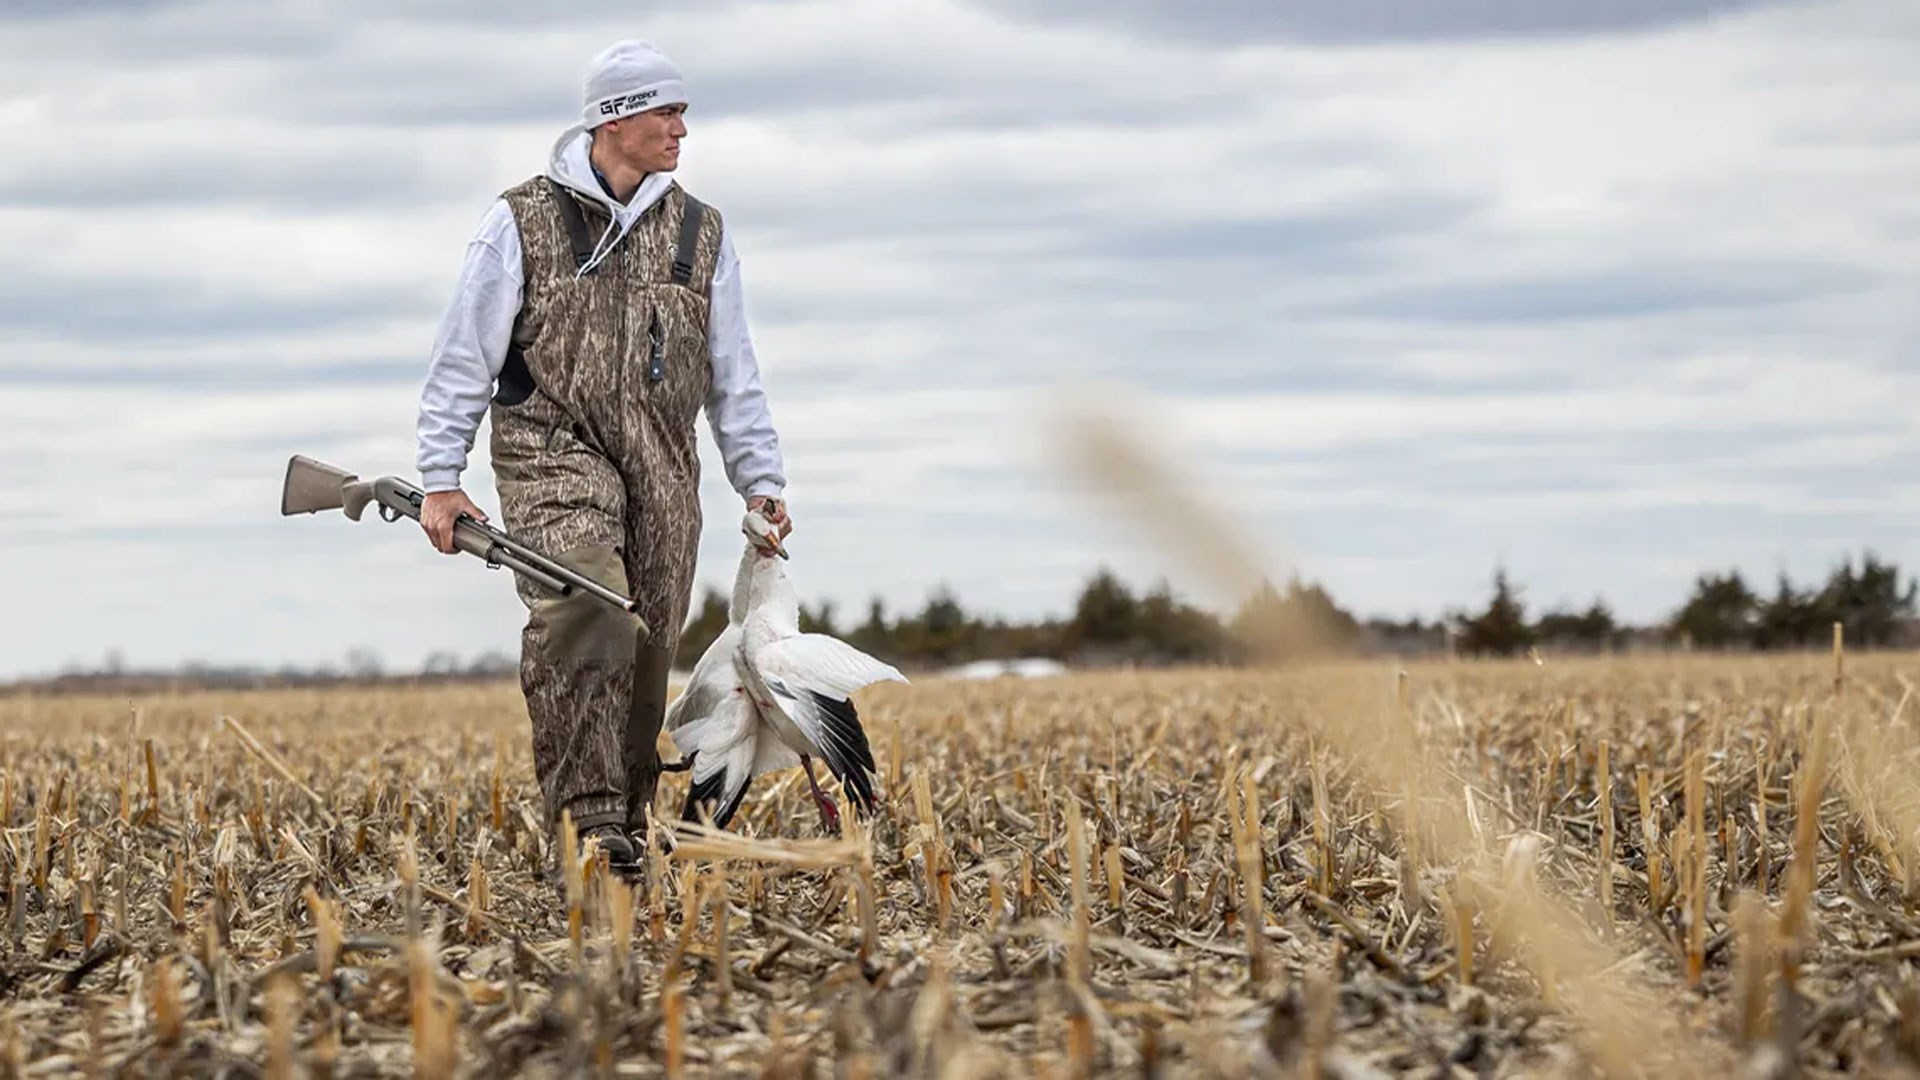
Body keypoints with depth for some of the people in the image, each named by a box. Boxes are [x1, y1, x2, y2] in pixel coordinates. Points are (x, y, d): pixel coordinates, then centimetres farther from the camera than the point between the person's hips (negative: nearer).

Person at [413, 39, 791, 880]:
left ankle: (627, 829, 15)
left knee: (646, 657, 3)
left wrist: (761, 484, 12)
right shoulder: (523, 222, 2)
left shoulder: (700, 234, 14)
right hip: (555, 456, -4)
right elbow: (464, 358, 3)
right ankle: (587, 819, -24)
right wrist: (441, 479, -2)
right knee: (587, 622, -24)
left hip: (663, 472, 4)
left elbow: (734, 376, 19)